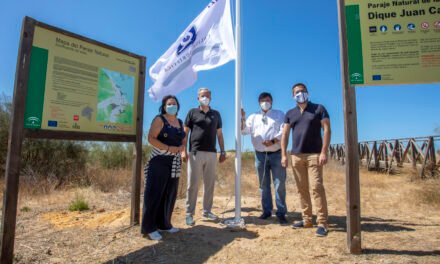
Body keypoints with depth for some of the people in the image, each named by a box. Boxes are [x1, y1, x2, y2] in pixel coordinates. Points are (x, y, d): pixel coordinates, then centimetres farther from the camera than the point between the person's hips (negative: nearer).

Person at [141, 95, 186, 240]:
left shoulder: (180, 123, 15)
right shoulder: (159, 119, -4)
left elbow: (183, 141, 19)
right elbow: (151, 138, -13)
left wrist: (181, 147, -4)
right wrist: (168, 148, -20)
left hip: (174, 163, 7)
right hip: (159, 162, -7)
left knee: (170, 194, 9)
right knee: (154, 193, -5)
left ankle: (164, 224, 21)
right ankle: (149, 227, 3)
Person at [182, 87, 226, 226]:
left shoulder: (216, 114, 14)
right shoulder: (192, 112, 6)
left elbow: (219, 134, 14)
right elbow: (185, 132, 2)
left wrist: (223, 151, 8)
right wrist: (183, 150, -8)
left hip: (211, 153, 3)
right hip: (195, 152, -3)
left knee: (210, 184, 8)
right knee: (193, 184, 0)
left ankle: (207, 211, 20)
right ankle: (189, 214, 8)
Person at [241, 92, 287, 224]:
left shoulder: (279, 114, 9)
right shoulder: (253, 117, 15)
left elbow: (283, 131, -5)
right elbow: (244, 130, 2)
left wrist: (273, 141, -20)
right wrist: (242, 118, -14)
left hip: (276, 154, -2)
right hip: (260, 155, 3)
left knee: (279, 185, -3)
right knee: (264, 185, 9)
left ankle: (281, 213, 4)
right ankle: (267, 210, 19)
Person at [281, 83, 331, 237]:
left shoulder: (319, 109, 4)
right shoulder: (290, 114, 14)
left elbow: (327, 130, -3)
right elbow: (285, 134, 10)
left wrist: (324, 152, -13)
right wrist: (284, 155, 1)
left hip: (314, 155, -4)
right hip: (296, 155, 4)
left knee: (317, 187, -9)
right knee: (301, 188, 7)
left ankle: (322, 223, -3)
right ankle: (307, 219, 17)